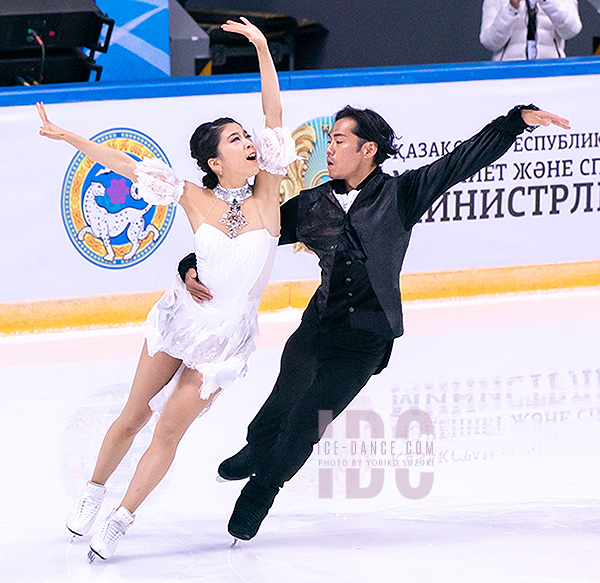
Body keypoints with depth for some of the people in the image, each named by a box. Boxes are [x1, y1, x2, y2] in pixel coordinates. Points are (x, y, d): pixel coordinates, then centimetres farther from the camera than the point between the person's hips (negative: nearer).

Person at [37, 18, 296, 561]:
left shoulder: (265, 194, -10)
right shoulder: (195, 199, -9)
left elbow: (274, 116, -16)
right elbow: (122, 163, -6)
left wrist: (263, 48, -20)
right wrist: (64, 134, -10)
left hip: (227, 337, 0)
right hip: (183, 315, 0)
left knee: (169, 432, 1)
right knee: (132, 417, 11)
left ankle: (121, 520, 14)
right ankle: (93, 492, 33)